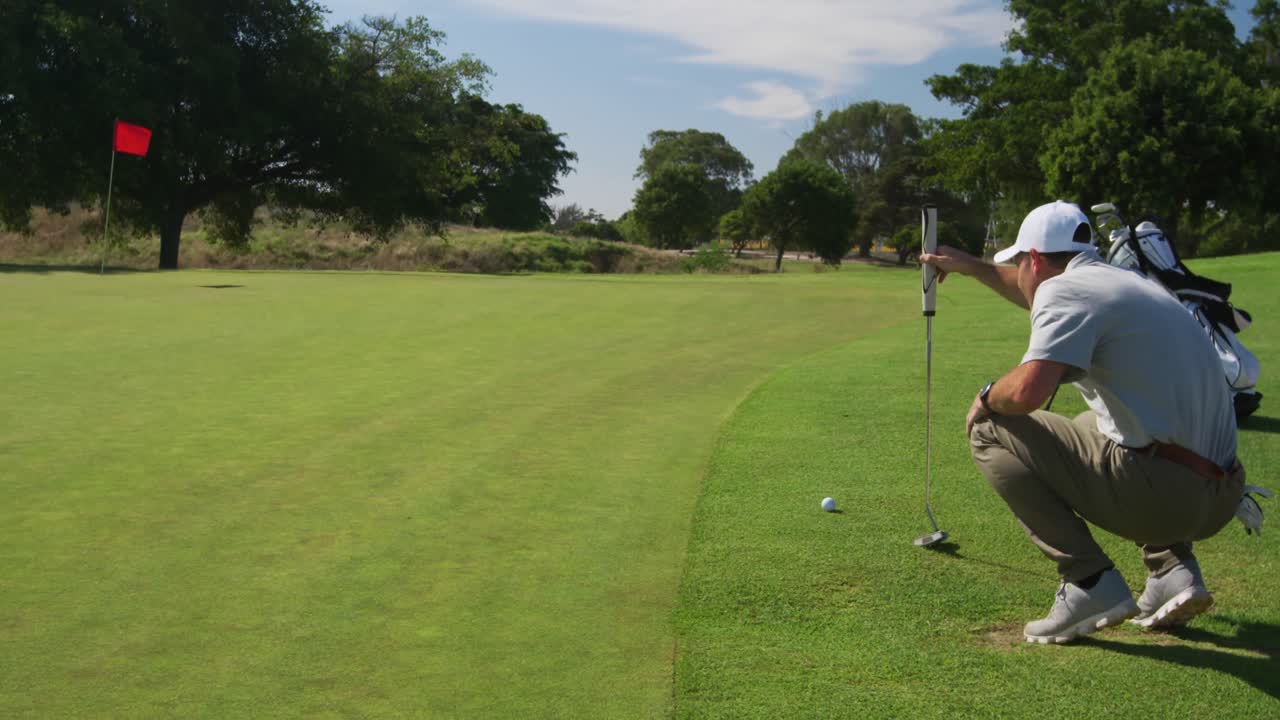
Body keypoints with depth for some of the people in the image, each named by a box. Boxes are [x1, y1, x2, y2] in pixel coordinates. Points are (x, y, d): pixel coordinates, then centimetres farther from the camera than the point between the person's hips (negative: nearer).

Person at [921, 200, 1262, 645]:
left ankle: (1091, 583, -4)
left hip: (1161, 491, -9)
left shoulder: (1065, 289, -9)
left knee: (991, 434, 0)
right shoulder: (1120, 281, 19)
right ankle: (1173, 567, 18)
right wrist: (973, 267, 49)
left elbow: (1027, 390, -24)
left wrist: (986, 399, -1)